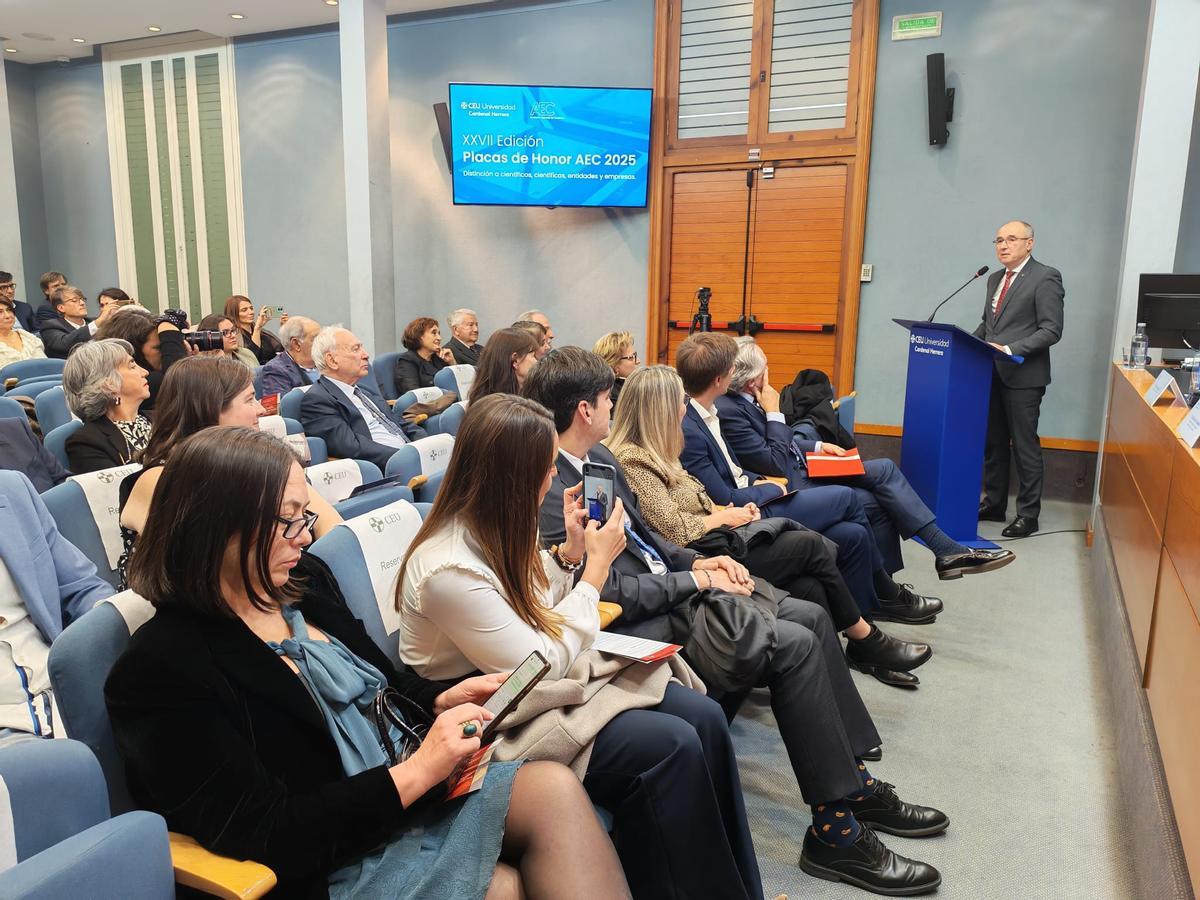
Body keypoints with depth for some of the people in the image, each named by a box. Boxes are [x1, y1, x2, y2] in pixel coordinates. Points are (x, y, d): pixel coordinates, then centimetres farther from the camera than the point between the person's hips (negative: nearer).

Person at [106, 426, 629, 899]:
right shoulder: (164, 670, -15)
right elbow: (266, 837, -19)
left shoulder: (306, 601, 8)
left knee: (555, 788, -18)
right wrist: (419, 772, -22)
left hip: (418, 793, 7)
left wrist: (440, 703, -1)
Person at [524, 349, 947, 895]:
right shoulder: (550, 493, -21)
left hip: (670, 590, 10)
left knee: (810, 616, 3)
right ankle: (835, 832, -6)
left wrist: (697, 561, 3)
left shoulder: (599, 458, 9)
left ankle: (856, 781, 14)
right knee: (795, 644, -18)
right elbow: (612, 594, -23)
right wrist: (696, 580, -14)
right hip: (641, 626, -10)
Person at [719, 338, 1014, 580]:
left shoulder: (744, 399, 5)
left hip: (800, 469, 10)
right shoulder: (729, 411, -25)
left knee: (885, 469, -1)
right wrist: (774, 412, -17)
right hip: (789, 487, -10)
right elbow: (775, 464, -23)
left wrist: (818, 447, 8)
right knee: (875, 502, -12)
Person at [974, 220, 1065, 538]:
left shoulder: (1045, 277, -8)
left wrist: (1011, 350, -23)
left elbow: (1051, 330, -14)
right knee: (993, 443, 13)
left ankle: (1028, 514, 10)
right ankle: (994, 504, 25)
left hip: (1023, 376, -7)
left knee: (1024, 446, 1)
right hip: (992, 374, 7)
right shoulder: (995, 278, 16)